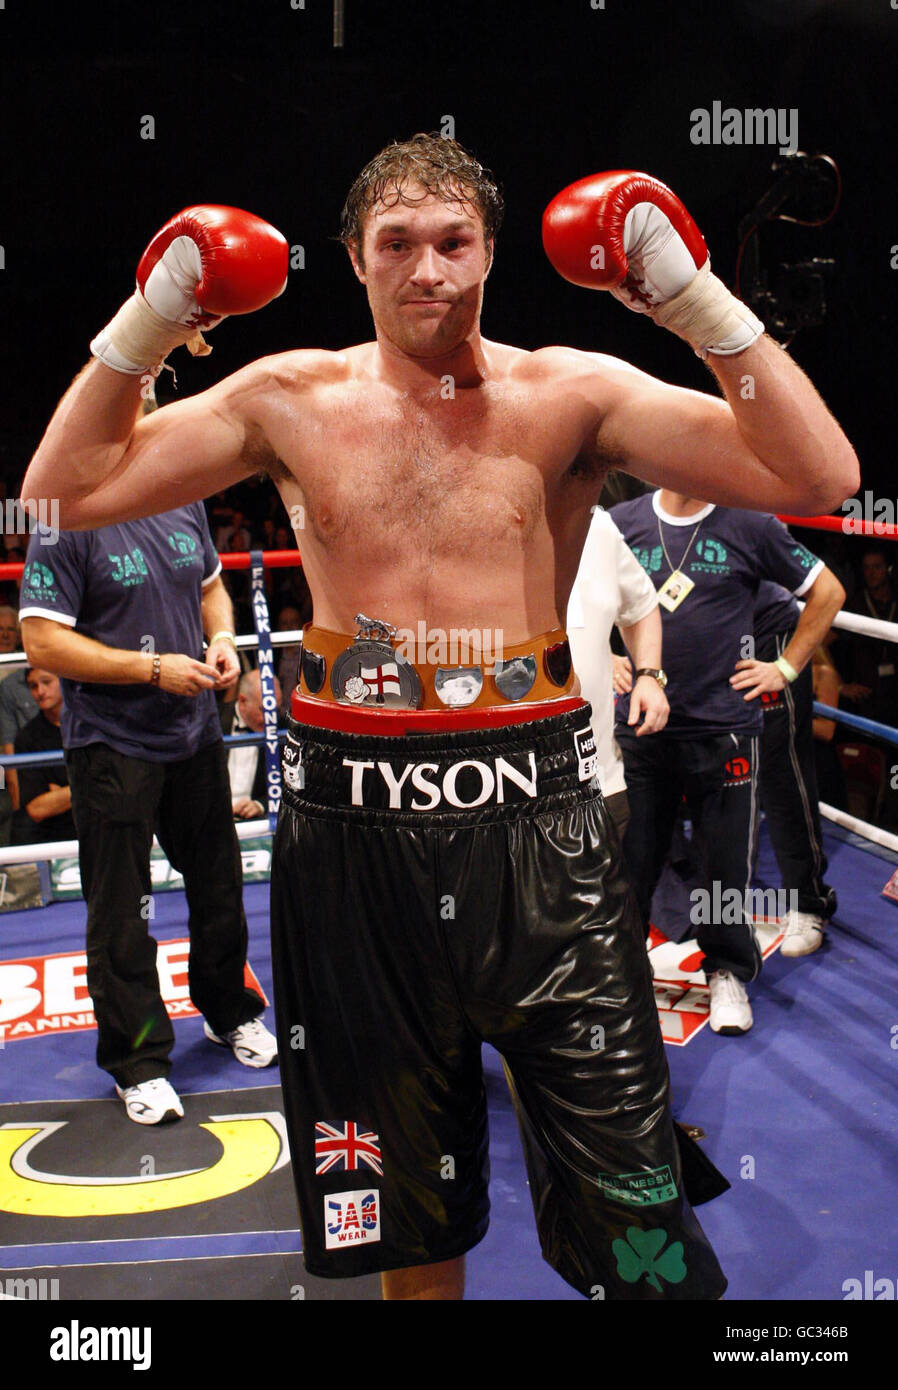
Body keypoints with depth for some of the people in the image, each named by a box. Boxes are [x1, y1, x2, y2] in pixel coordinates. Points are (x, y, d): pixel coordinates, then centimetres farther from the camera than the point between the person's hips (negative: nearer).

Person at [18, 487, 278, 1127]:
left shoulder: (184, 503, 4)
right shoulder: (64, 524, -14)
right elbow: (43, 643, -18)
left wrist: (221, 637, -2)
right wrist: (155, 669, -21)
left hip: (195, 731, 6)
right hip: (112, 745, -6)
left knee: (219, 886, 18)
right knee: (121, 912, 2)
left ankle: (230, 1013, 40)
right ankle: (138, 1061, 18)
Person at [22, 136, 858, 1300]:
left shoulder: (569, 394, -1)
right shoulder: (292, 399, 5)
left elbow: (819, 478, -9)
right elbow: (63, 491, 7)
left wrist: (697, 302, -13)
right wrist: (147, 323, -1)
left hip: (533, 818, -2)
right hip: (351, 823, 2)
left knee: (630, 1216, 1)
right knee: (401, 1204, 19)